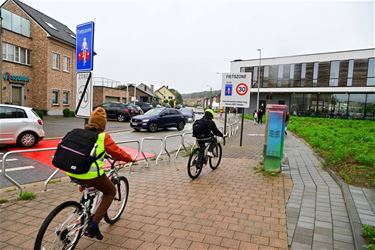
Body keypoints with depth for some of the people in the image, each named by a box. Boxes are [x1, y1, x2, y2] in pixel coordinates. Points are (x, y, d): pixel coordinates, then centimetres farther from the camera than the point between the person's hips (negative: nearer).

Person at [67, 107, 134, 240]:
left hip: (72, 173, 7)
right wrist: (130, 159, 15)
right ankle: (94, 224, 8)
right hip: (91, 175, -6)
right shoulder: (103, 137, -7)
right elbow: (117, 152, -3)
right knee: (111, 192, 17)